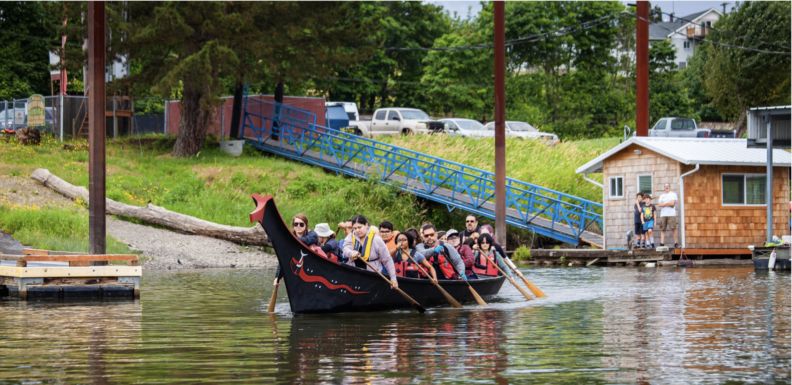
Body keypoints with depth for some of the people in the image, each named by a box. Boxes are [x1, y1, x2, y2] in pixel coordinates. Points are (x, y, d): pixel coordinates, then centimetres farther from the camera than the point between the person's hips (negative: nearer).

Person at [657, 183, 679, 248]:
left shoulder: (673, 194, 7)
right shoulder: (662, 195, 19)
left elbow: (672, 203, -7)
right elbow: (659, 204, 4)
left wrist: (664, 204, 1)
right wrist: (668, 203, -4)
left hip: (671, 214, -4)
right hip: (663, 215, 4)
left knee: (673, 228, -8)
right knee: (662, 229, -3)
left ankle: (676, 243, -3)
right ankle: (662, 243, -7)